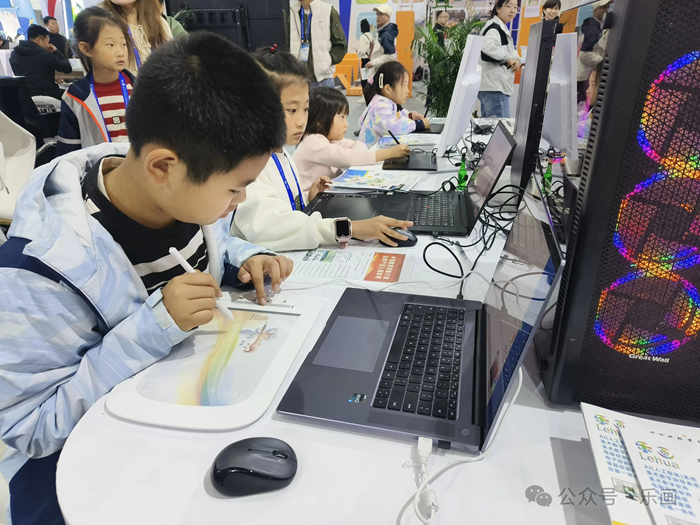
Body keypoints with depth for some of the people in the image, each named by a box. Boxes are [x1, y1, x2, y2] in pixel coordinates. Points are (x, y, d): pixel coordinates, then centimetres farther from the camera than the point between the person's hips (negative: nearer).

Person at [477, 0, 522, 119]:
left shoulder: (502, 28, 22)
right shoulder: (494, 27, -11)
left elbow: (510, 50, 28)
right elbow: (488, 46, -32)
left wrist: (516, 60, 4)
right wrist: (508, 58, -18)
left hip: (494, 86, 11)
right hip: (494, 87, -11)